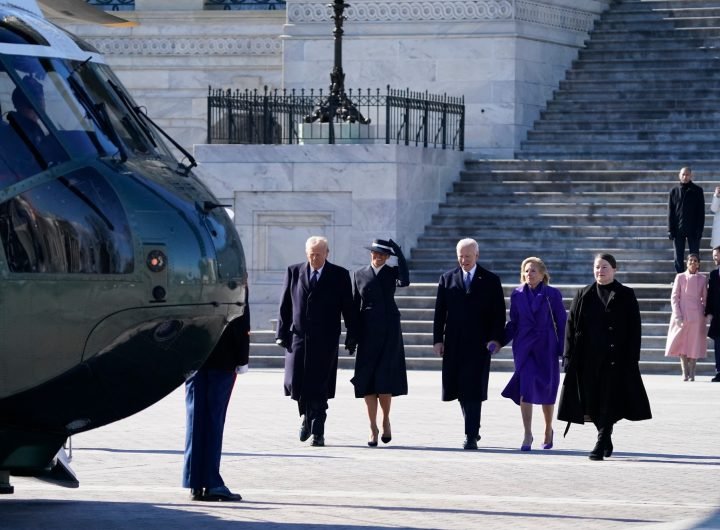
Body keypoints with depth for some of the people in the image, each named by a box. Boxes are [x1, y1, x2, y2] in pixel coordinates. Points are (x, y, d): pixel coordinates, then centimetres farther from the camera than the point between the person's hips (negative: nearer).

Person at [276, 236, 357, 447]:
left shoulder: (340, 276, 3)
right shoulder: (294, 272, 9)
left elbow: (348, 309, 4)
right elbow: (285, 306, 9)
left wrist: (352, 337, 0)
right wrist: (282, 333, 2)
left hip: (325, 341, -2)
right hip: (298, 337, 2)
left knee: (319, 388, -4)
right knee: (294, 382, -2)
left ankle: (317, 432, 2)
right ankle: (306, 415, 26)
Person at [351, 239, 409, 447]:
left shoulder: (392, 273, 5)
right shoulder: (360, 275, 9)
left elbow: (404, 281, -18)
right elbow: (355, 305, 9)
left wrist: (399, 253, -15)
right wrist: (353, 334, 4)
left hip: (389, 331, -2)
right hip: (367, 332, 2)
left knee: (384, 378, -9)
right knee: (367, 381, -1)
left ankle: (386, 420, 11)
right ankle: (373, 428, 4)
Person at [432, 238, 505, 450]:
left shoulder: (490, 281, 5)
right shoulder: (447, 279, 10)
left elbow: (499, 313, 2)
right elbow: (440, 312, 9)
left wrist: (496, 338, -10)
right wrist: (438, 339, 1)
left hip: (479, 344, -3)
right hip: (454, 343, 3)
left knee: (473, 390, -9)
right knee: (460, 389, 6)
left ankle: (471, 436, -8)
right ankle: (472, 430, 24)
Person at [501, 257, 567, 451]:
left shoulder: (552, 295, -1)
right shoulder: (517, 295, 6)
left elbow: (562, 323, 0)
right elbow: (513, 324, 11)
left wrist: (563, 350, -5)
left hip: (546, 348, -1)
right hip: (524, 348, 1)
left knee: (546, 391, 9)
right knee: (525, 389, -13)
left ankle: (548, 431, 31)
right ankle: (527, 435, -11)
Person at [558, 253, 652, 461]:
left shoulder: (625, 296, 3)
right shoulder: (583, 296, 10)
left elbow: (634, 329, 0)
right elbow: (571, 326, 9)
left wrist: (632, 358, -8)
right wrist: (570, 357, 1)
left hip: (615, 358, -3)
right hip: (588, 358, 3)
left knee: (608, 402, -9)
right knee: (593, 405, 5)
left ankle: (601, 444, -10)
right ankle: (606, 440, 22)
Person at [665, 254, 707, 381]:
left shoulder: (702, 279, 6)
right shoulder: (680, 277, 3)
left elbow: (705, 298, 11)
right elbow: (674, 297, 1)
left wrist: (705, 314, 1)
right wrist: (677, 315, -9)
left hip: (696, 314, 1)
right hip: (682, 315, -1)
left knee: (694, 343, 0)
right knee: (682, 343, -2)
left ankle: (691, 373, 6)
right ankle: (685, 372, 5)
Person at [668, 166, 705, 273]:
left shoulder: (697, 190, 2)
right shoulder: (674, 191, 6)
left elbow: (701, 212, 1)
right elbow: (670, 212, 6)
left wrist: (700, 229, -7)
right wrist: (670, 230, -2)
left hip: (693, 229, -2)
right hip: (678, 230, 2)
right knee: (679, 258, 4)